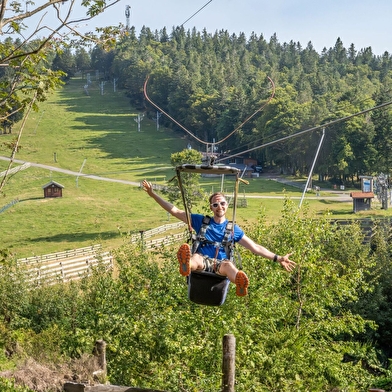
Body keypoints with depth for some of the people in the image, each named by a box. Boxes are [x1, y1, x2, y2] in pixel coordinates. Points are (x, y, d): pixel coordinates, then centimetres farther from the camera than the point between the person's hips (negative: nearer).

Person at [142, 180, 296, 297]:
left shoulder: (233, 229, 17)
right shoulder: (201, 221, 17)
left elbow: (255, 248, 16)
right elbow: (174, 211, 15)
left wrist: (278, 258, 7)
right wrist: (152, 194, 9)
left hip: (220, 264, 0)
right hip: (203, 261, 0)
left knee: (228, 265, -39)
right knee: (195, 258, -39)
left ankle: (240, 284, -75)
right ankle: (186, 265, -78)